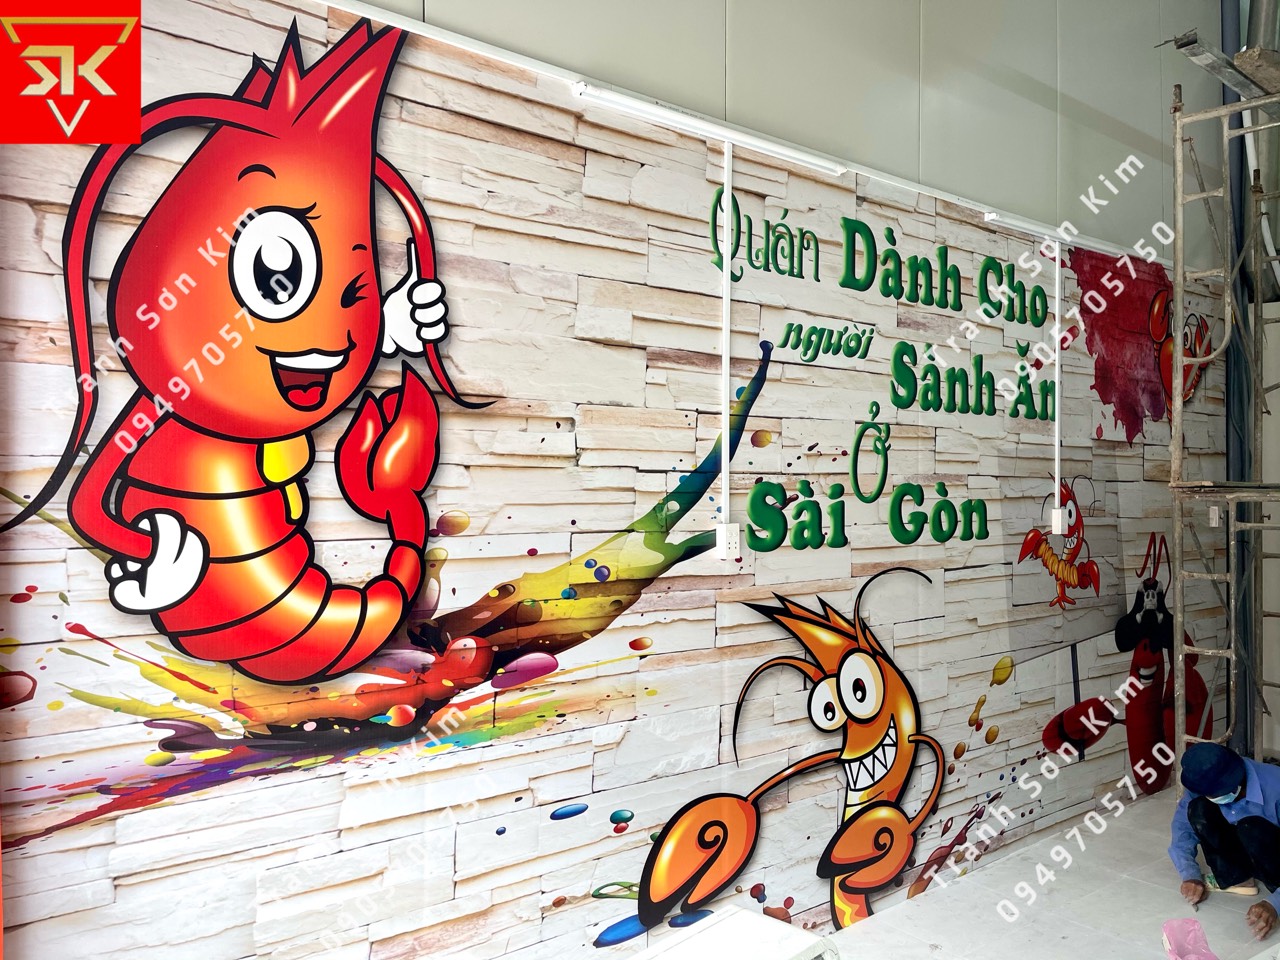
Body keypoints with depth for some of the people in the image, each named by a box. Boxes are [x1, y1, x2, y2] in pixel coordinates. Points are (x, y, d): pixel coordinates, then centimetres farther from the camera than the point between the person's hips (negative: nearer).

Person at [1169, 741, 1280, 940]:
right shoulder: (1203, 786, -20)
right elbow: (1183, 826, -12)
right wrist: (1190, 875, -26)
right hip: (1240, 853, 5)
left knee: (1251, 827, -36)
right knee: (1198, 809, -23)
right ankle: (1235, 879, -9)